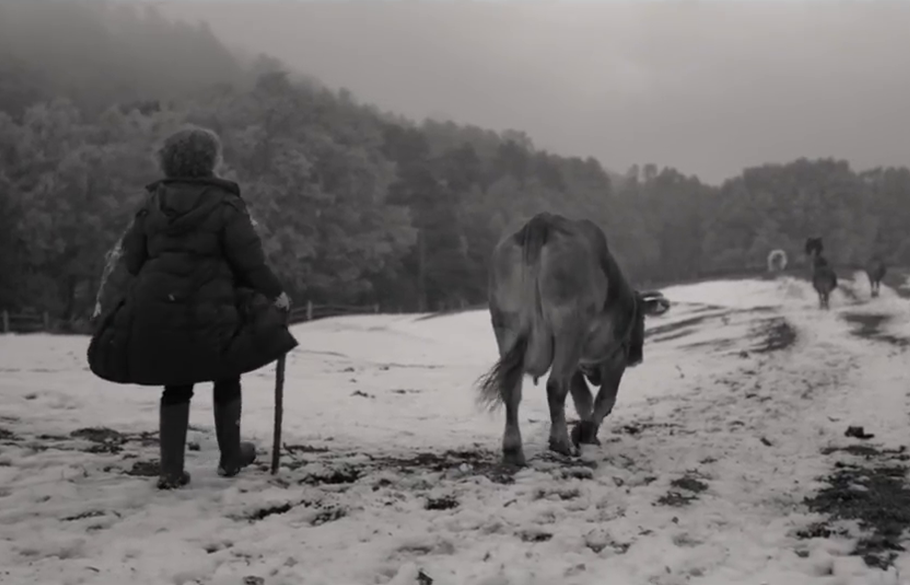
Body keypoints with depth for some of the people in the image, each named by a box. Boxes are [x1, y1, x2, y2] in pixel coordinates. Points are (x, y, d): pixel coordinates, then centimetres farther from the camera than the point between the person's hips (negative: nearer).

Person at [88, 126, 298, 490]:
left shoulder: (153, 202, 6)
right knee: (225, 380, 16)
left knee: (176, 387, 15)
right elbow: (249, 260, -10)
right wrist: (275, 294, 4)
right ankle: (230, 458, 27)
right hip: (208, 313, -4)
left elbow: (132, 258, 8)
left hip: (157, 312, 4)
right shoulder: (224, 204, -8)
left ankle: (171, 470, 11)